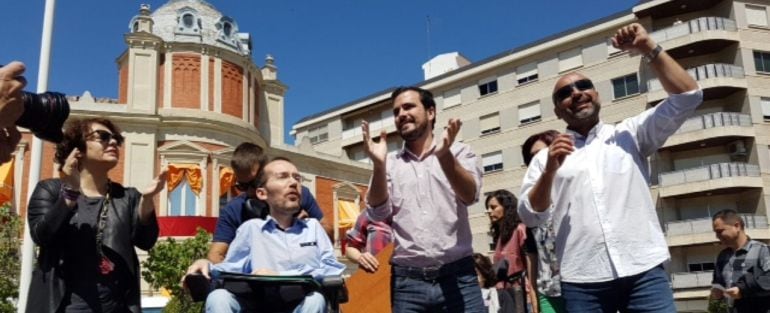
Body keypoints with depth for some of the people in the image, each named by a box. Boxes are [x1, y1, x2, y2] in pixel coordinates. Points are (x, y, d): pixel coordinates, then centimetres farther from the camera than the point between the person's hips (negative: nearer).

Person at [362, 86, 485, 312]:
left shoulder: (459, 153, 7)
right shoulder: (390, 164, 10)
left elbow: (469, 196, -10)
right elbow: (378, 213, -2)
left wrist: (444, 155, -26)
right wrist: (378, 164, -17)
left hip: (457, 277, -1)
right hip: (407, 282, 1)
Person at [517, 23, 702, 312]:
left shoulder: (629, 135, 14)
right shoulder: (545, 157, 11)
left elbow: (687, 97, 6)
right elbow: (530, 216, 4)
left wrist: (649, 48, 0)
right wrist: (550, 170, -10)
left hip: (644, 272, 0)